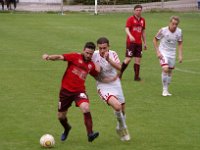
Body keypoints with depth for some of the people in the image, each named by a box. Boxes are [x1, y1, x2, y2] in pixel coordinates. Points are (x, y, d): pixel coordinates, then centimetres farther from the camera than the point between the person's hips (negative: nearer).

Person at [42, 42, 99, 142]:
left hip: (79, 90, 1)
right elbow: (60, 57, -19)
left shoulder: (91, 65, 6)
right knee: (61, 116, 10)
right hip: (66, 90, -1)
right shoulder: (75, 57, -6)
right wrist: (49, 57, -37)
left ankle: (90, 134, -23)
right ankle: (67, 129, 45)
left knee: (85, 108, -29)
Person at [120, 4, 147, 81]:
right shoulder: (130, 19, -4)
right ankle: (120, 73, 7)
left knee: (138, 59, 1)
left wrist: (145, 42, 20)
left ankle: (136, 76, 6)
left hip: (139, 43, 5)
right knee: (128, 59, -8)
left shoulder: (142, 20, 14)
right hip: (131, 42, -5)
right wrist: (130, 36, -33)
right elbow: (126, 29, -14)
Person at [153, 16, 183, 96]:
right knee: (165, 69, -22)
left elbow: (180, 43, 8)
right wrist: (157, 52, -11)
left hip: (172, 54, 4)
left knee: (170, 71, 8)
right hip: (163, 53, -4)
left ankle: (166, 90, 23)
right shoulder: (163, 30, -17)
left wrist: (180, 55, 0)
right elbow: (155, 40, -4)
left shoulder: (179, 32, -6)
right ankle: (164, 89, -10)